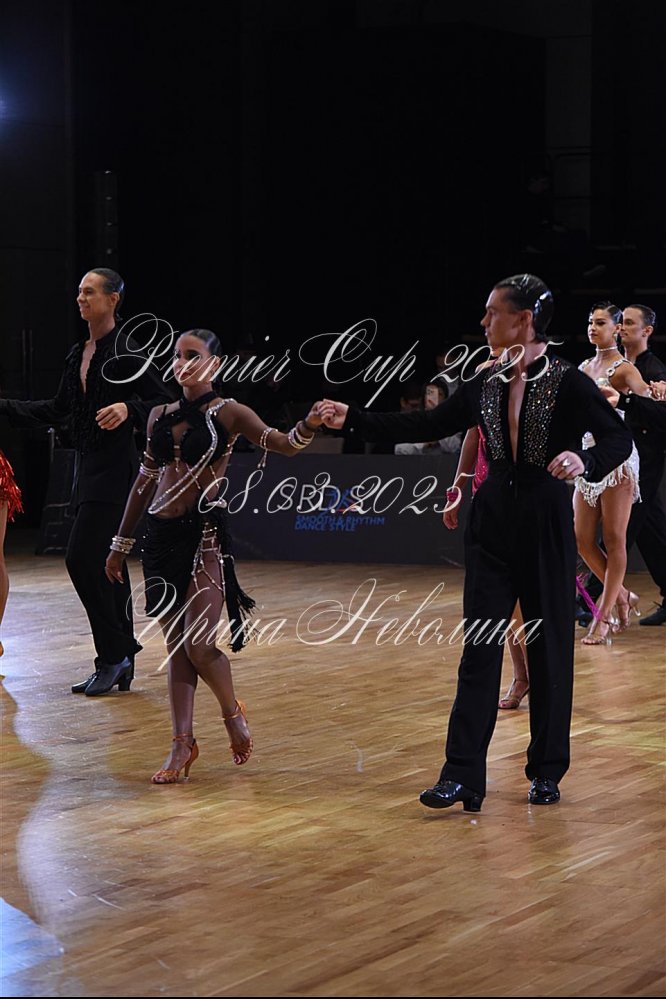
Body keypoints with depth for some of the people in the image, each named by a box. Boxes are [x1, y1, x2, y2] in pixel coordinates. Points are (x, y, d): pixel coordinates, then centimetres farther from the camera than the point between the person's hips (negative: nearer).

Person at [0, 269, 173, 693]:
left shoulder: (127, 350, -10)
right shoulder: (78, 354, 14)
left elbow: (164, 402, -11)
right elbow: (60, 409, 22)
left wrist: (129, 409, -28)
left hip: (115, 466, -9)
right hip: (89, 465, 9)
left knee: (83, 559, -13)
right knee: (105, 566, 10)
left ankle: (112, 657, -4)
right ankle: (121, 665, 16)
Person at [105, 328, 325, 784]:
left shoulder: (227, 413, -3)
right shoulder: (161, 416, 12)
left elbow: (285, 445, -15)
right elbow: (145, 482, 18)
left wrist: (310, 424, -36)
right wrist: (121, 543, 21)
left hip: (204, 535, -5)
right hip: (161, 535, 5)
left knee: (199, 646, -10)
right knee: (176, 647, 7)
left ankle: (234, 712, 18)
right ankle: (183, 742, 12)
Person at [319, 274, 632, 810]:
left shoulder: (568, 382, -8)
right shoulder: (487, 384, 8)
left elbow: (619, 437, -10)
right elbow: (426, 425, 14)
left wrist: (584, 460, -30)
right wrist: (353, 418, 11)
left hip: (547, 524, -4)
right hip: (494, 520, 4)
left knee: (550, 647, 4)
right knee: (480, 649, -2)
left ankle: (547, 774, 17)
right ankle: (463, 777, -4)